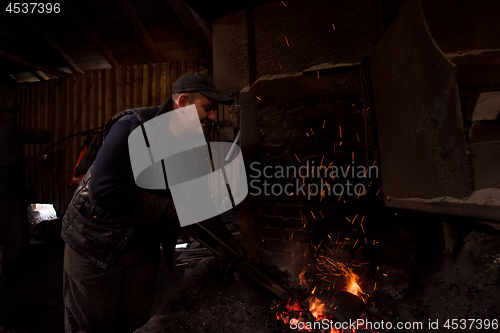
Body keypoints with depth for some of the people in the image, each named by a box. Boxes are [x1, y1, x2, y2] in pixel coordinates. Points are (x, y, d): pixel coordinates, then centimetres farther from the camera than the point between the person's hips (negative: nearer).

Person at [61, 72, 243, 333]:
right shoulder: (134, 126, -23)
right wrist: (170, 211, -28)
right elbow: (104, 189, -31)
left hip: (142, 246, 6)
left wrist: (226, 244, -4)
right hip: (96, 241, -5)